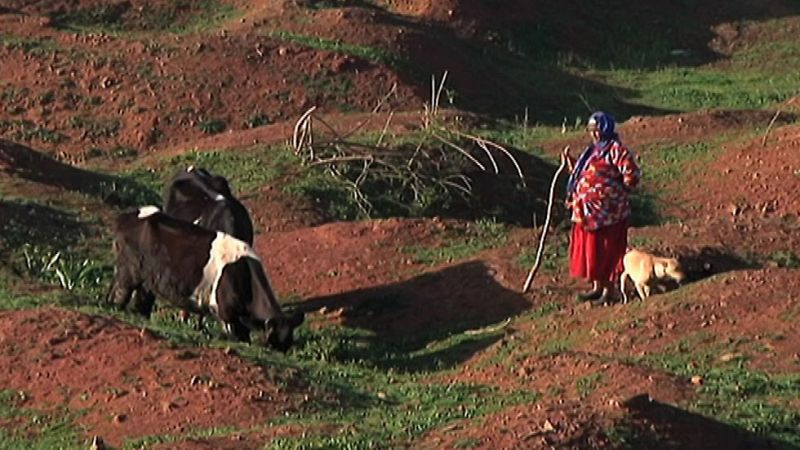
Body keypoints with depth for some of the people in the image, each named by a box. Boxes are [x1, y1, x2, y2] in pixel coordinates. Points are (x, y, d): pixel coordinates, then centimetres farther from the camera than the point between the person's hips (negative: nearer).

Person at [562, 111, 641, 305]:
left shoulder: (616, 150, -13)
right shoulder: (593, 150, 16)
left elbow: (632, 174, -18)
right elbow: (580, 173, 27)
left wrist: (617, 192, -8)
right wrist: (569, 161, 14)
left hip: (607, 212, -9)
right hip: (588, 212, 9)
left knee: (607, 251, -1)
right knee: (591, 249, 14)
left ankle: (609, 290, 6)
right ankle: (597, 287, 25)